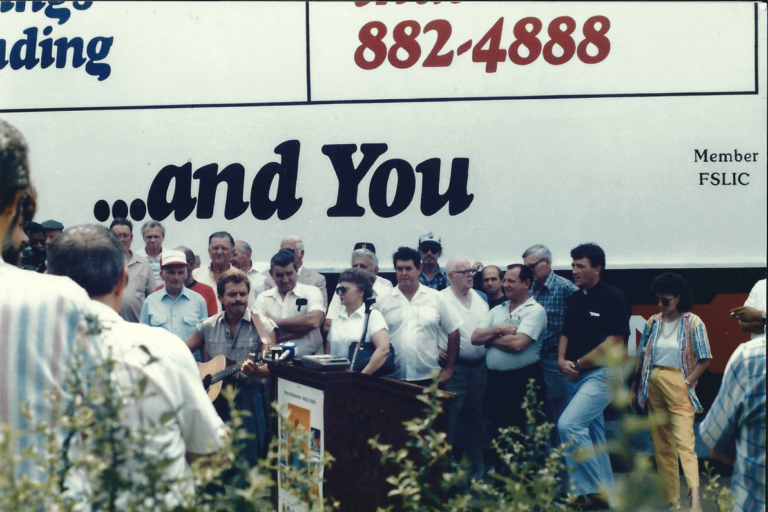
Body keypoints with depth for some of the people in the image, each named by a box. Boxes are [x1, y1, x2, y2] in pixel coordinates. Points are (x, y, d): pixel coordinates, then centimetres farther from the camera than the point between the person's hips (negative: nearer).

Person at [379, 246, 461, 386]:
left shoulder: (435, 298, 6)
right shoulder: (384, 300, 4)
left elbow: (453, 332, 11)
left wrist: (449, 368, 7)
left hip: (428, 378, 0)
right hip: (392, 379, 0)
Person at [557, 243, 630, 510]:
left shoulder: (613, 298, -10)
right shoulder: (576, 298, 12)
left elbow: (614, 343, -16)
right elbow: (566, 333, 17)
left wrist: (578, 364, -12)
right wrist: (562, 360, -3)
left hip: (601, 373, -8)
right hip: (576, 377, 8)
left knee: (568, 424, -19)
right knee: (592, 434, 11)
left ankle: (593, 489, -9)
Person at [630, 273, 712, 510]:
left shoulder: (693, 323, -4)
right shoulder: (653, 322, 8)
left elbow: (704, 360, -5)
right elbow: (642, 358, 12)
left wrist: (687, 383, -12)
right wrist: (635, 389, 11)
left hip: (678, 386, -5)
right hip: (653, 385, 5)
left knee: (684, 442, -15)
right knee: (661, 446, 7)